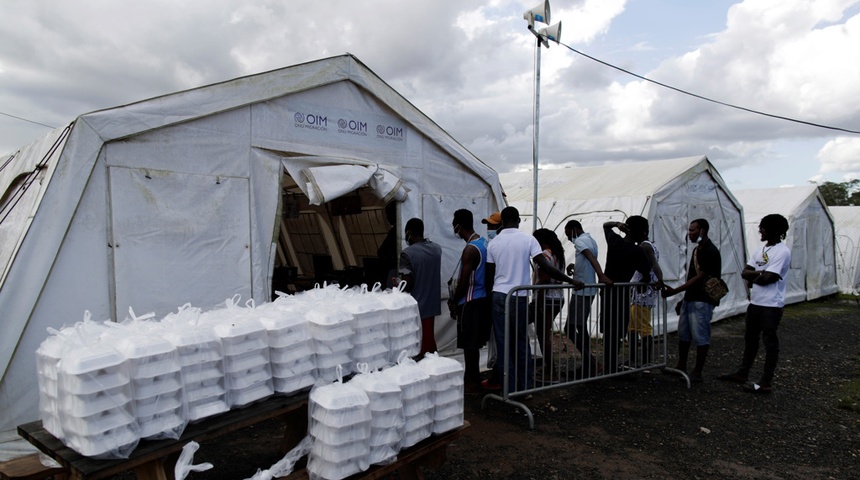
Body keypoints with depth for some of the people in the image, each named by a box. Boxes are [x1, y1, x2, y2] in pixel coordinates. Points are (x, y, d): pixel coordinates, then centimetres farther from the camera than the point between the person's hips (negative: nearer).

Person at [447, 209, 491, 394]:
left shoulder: (470, 249, -21)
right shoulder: (483, 242, 8)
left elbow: (464, 281, -19)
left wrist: (454, 302, -5)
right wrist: (455, 298, 18)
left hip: (470, 302, -9)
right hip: (481, 298, 9)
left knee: (469, 344, 2)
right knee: (474, 343, 18)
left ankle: (471, 382, 11)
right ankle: (473, 378, 28)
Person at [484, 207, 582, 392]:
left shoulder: (493, 243, 2)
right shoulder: (528, 239, -4)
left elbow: (489, 276, 5)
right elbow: (545, 267, -12)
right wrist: (571, 281, -7)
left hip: (499, 296, 1)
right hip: (520, 298, -1)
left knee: (503, 343, 6)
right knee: (521, 342, 11)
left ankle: (510, 387, 9)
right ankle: (525, 385, 17)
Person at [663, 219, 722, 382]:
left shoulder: (710, 251, -15)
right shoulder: (697, 249, 14)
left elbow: (699, 277, -20)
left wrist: (675, 291, -23)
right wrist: (684, 297, 20)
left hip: (702, 301, -10)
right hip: (689, 298, 10)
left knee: (700, 337, -2)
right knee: (683, 334, 15)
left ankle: (697, 372, 7)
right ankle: (681, 367, 26)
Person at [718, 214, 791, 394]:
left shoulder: (782, 252, -15)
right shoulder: (760, 250, 12)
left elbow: (767, 278, -21)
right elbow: (744, 273, 5)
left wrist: (752, 278, -3)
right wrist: (760, 273, -13)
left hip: (771, 305, -9)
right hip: (755, 302, 9)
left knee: (770, 342, -1)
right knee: (750, 338, 17)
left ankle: (766, 383, 6)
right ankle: (742, 373, 29)